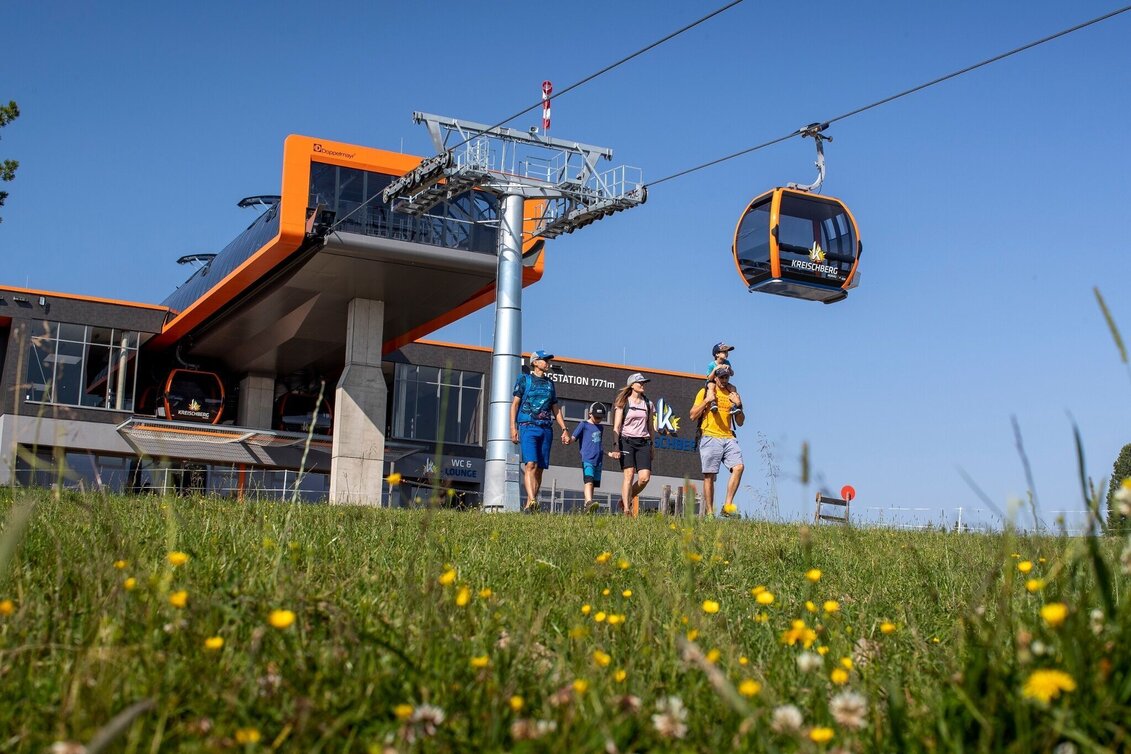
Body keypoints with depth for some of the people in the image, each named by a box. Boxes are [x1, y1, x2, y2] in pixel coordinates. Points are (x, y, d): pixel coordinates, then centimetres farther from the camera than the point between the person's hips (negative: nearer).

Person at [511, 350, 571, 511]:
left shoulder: (549, 384, 21)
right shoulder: (524, 379, 8)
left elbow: (556, 408, 23)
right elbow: (515, 403, 3)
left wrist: (564, 429, 13)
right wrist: (513, 427, -7)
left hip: (546, 429, 5)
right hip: (528, 427, -5)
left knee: (540, 468, 0)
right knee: (531, 464, -19)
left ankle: (528, 505, 4)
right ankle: (532, 500, -31)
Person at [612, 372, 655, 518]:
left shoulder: (648, 404, 14)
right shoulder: (623, 402, 4)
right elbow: (616, 426, -1)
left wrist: (651, 447, 17)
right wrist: (616, 446, -12)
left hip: (643, 442, 3)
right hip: (627, 440, -3)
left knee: (645, 477, -11)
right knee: (629, 474, -14)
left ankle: (626, 499, 13)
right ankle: (626, 508, -10)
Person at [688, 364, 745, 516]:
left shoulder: (733, 393, 18)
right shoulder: (705, 392, 8)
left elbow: (740, 422, 20)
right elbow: (693, 416, 1)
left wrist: (738, 405, 4)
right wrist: (707, 400, -8)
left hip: (729, 438, 3)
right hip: (710, 438, -3)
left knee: (739, 467, -17)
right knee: (709, 476, -5)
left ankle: (727, 505, -12)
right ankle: (709, 512, 0)